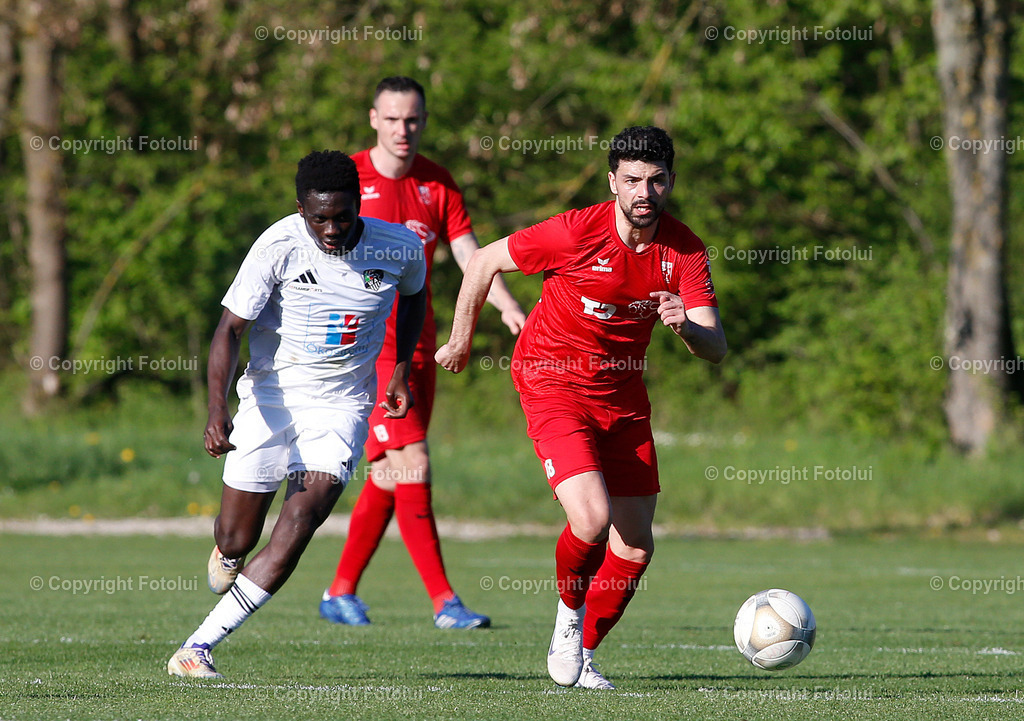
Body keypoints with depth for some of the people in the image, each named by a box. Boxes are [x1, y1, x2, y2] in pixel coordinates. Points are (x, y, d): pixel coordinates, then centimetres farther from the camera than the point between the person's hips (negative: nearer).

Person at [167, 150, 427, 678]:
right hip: (270, 396, -1)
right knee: (236, 541, 2)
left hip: (342, 404, 1)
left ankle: (199, 646, -21)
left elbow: (414, 293, 18)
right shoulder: (279, 246, -16)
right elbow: (230, 328, -16)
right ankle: (227, 555, 46)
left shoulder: (399, 247, -7)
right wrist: (217, 408, -30)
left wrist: (401, 370, 16)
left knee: (304, 516, -21)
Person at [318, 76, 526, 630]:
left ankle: (341, 592, 22)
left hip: (418, 345, 6)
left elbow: (469, 255, 3)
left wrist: (507, 306, -12)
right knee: (412, 463, -15)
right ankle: (443, 600, -16)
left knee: (389, 474, 9)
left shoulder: (437, 184, 9)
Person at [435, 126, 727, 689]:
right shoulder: (575, 232, -19)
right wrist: (460, 341, 4)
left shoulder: (684, 250, -8)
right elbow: (484, 262, -6)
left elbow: (715, 349, -10)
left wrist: (687, 326, -33)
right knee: (592, 519, -24)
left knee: (636, 547, 3)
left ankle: (581, 654, 24)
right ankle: (570, 615, 7)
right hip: (552, 383, -5)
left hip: (623, 397, 5)